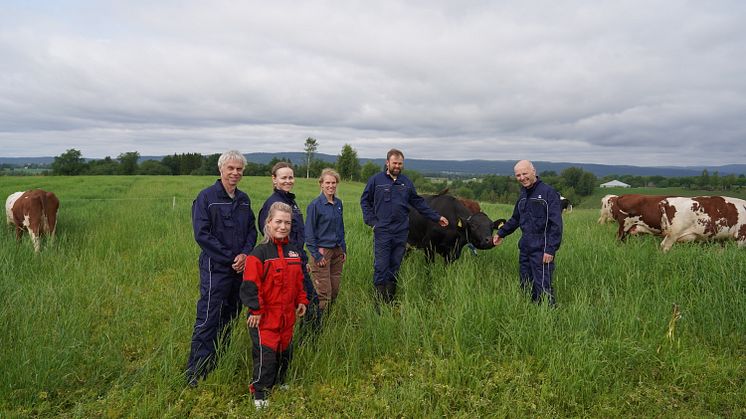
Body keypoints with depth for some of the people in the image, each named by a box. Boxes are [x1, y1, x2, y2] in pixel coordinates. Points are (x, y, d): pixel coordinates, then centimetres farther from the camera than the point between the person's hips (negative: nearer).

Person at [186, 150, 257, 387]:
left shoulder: (244, 199, 10)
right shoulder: (206, 197, -9)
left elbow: (252, 230, 12)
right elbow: (202, 234, -14)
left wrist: (245, 254, -8)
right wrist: (231, 258, -15)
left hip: (240, 268, 7)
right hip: (215, 269, -6)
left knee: (229, 317, 16)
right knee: (207, 320, -6)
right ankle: (195, 376, 4)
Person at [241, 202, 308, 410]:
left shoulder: (294, 251, 6)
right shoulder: (260, 253, -15)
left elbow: (299, 279, 17)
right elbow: (250, 284, -17)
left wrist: (301, 300, 12)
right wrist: (255, 309, -16)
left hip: (288, 315, 6)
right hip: (265, 316, -6)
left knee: (285, 351, 18)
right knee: (266, 353, -2)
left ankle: (279, 383, 40)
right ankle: (259, 393, 17)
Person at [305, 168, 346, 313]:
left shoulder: (338, 203, 9)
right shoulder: (315, 205, -10)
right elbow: (309, 232, -10)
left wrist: (344, 249, 13)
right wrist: (316, 255, -13)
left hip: (337, 251, 6)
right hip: (322, 251, -6)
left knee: (334, 291, 10)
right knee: (323, 293, -5)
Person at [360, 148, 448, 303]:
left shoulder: (407, 182, 11)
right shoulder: (376, 180, 1)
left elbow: (419, 203, 17)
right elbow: (365, 201, 6)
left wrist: (437, 217, 15)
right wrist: (371, 221, -4)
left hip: (401, 232, 4)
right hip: (382, 231, -3)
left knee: (395, 267, 10)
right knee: (381, 267, -3)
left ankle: (390, 302, 21)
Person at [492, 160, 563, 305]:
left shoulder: (548, 192, -11)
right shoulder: (523, 194, 14)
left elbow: (556, 224, -15)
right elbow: (516, 219, 28)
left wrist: (550, 249, -19)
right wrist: (501, 233, 24)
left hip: (541, 248, -8)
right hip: (525, 247, 8)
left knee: (542, 287, -7)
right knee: (525, 285, 14)